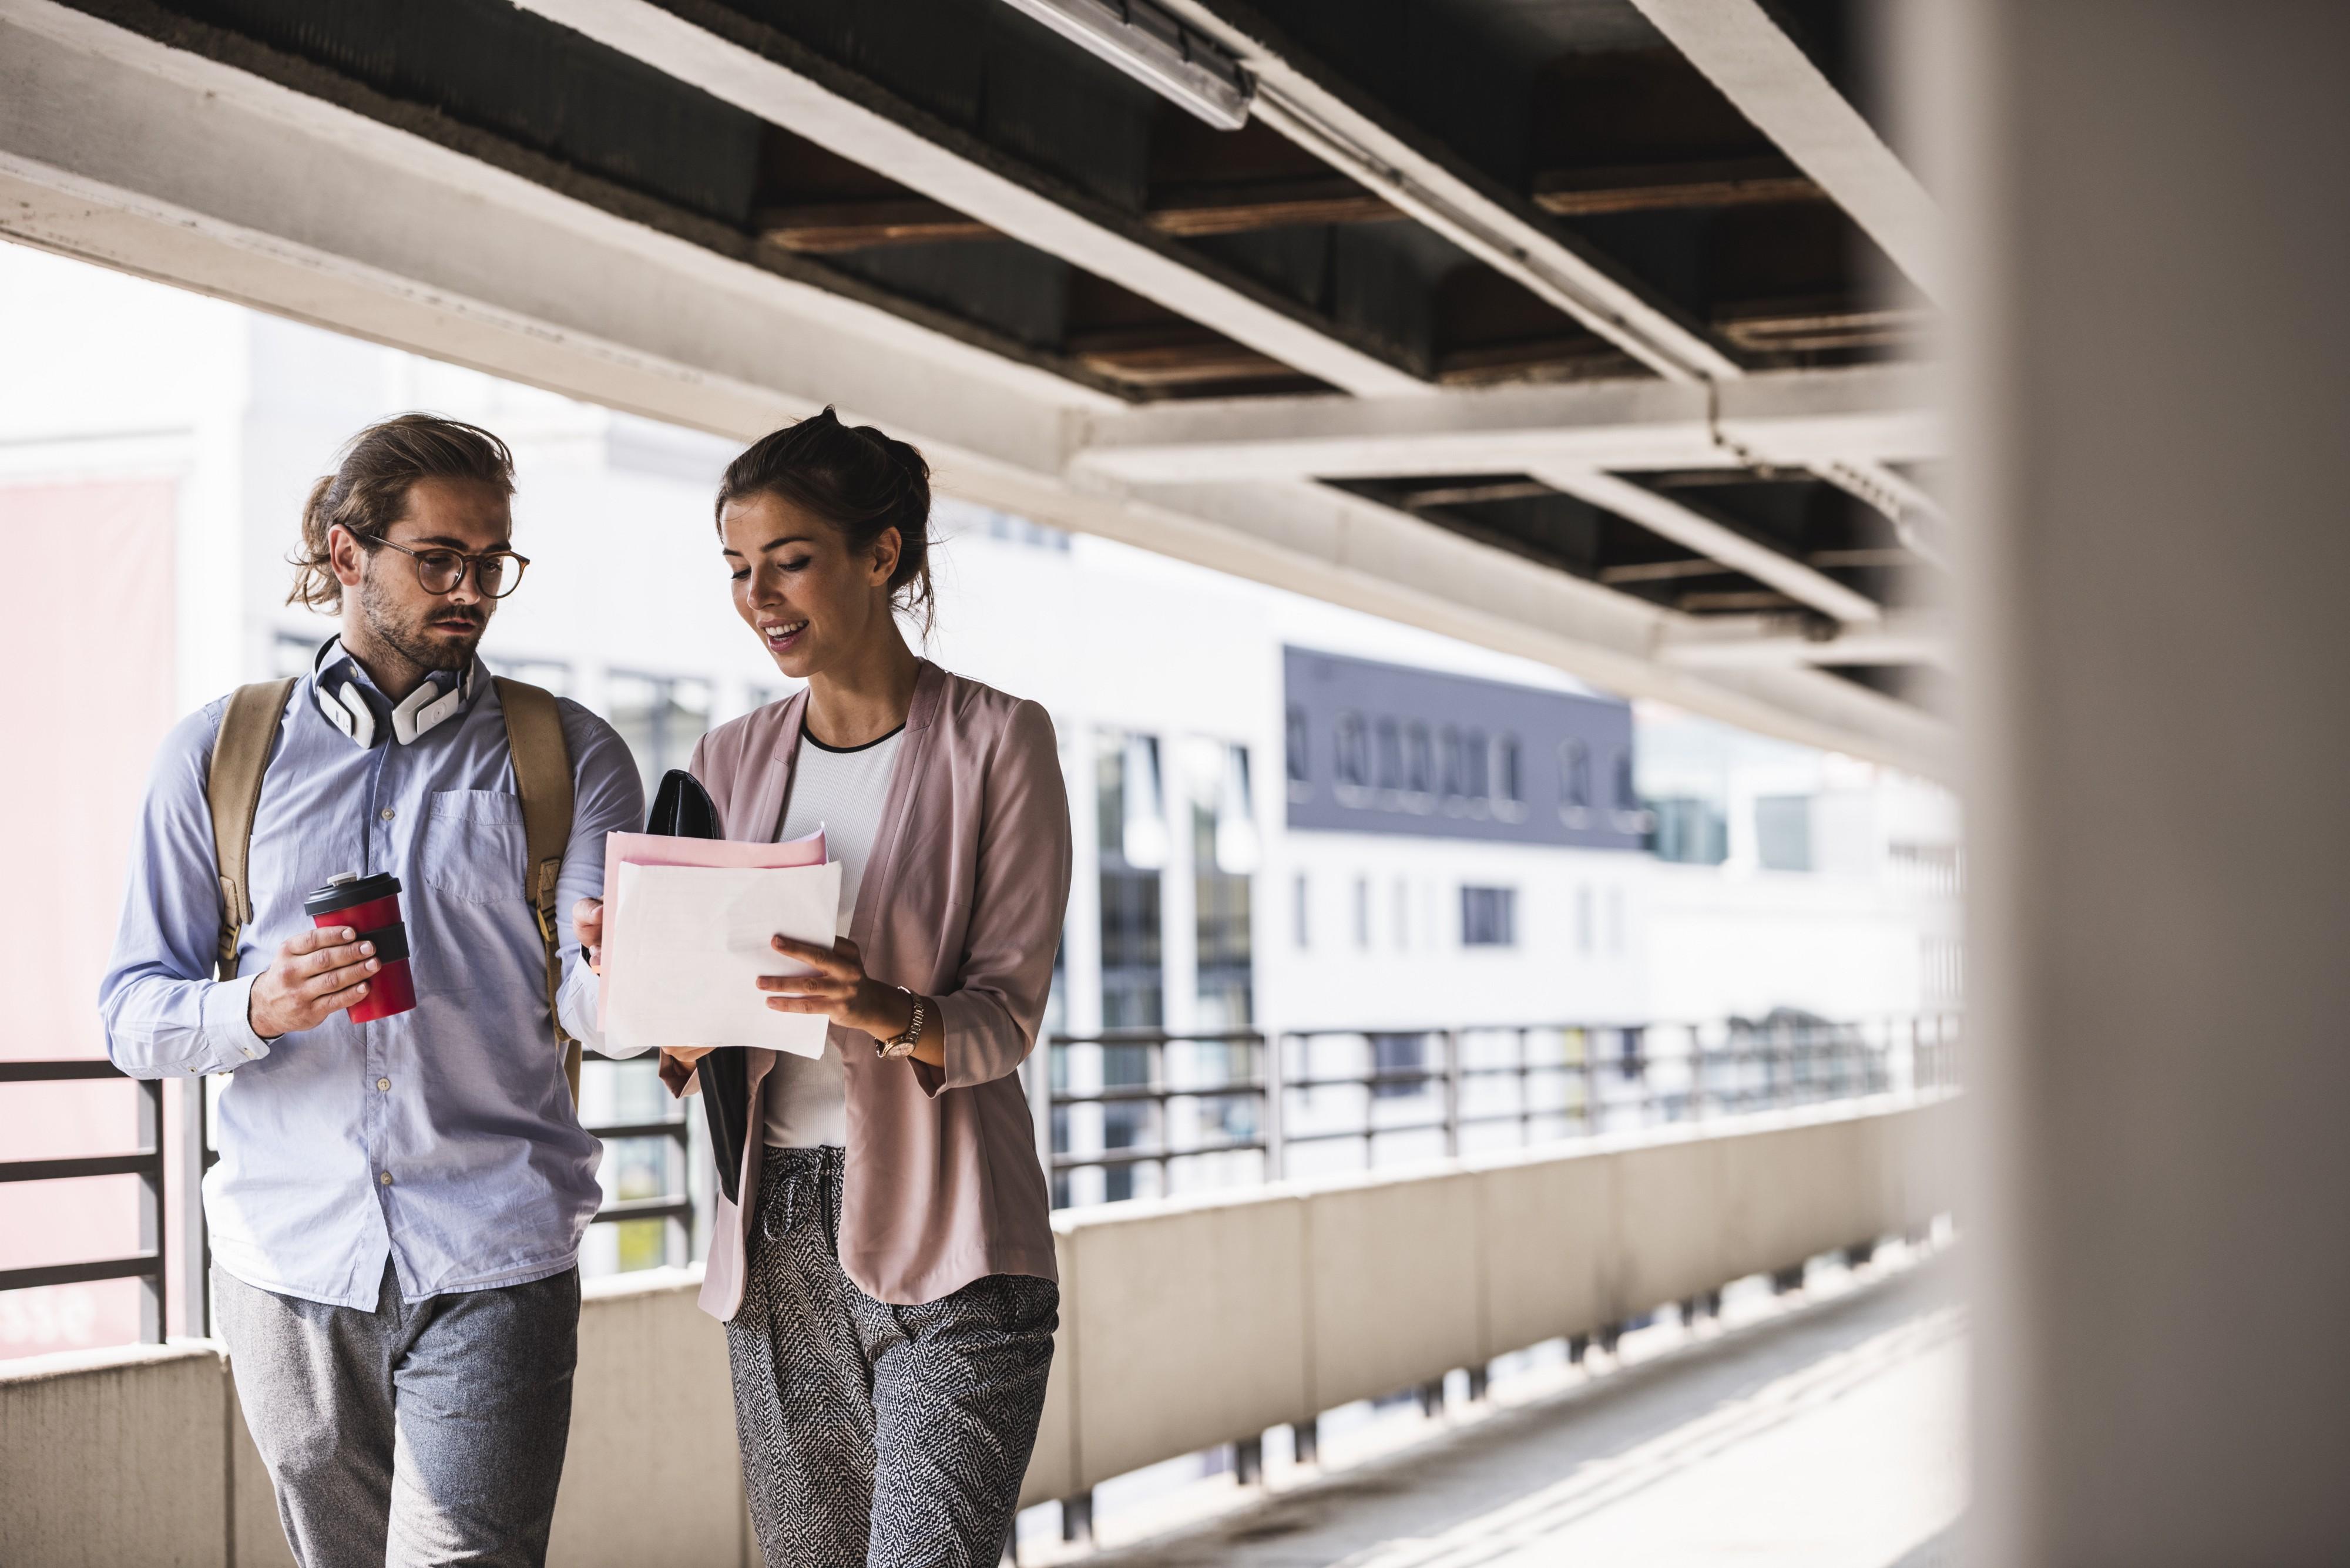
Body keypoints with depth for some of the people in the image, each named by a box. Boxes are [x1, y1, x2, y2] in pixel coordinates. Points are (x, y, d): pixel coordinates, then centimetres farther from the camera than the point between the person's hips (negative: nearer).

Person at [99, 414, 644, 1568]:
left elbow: (599, 990, -7)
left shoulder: (569, 756, 7)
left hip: (492, 1262, -2)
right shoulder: (219, 755, 9)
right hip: (289, 1257, 2)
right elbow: (132, 1016, 5)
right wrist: (255, 1011, -16)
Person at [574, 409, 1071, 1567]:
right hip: (777, 1246, 5)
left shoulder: (997, 741, -1)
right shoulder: (731, 762, 12)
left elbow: (1007, 1014, -8)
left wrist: (883, 1010, -29)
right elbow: (696, 1057, 12)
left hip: (945, 1250, -5)